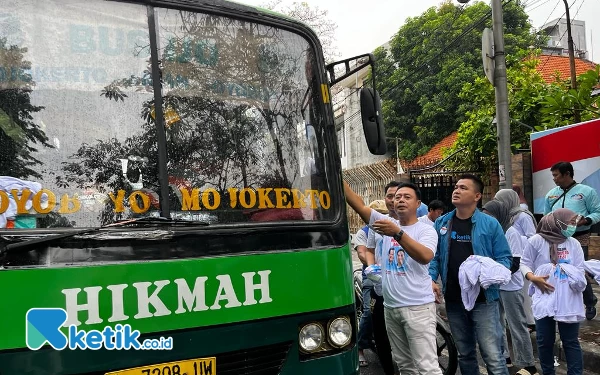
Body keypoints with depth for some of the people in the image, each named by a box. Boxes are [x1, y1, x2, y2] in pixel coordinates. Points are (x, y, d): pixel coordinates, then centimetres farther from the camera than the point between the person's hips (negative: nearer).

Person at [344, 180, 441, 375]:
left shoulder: (426, 230, -4)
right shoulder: (387, 222, 8)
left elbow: (425, 256, -25)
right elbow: (358, 205, -3)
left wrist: (398, 233, -35)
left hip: (418, 307, -5)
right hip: (390, 307, 5)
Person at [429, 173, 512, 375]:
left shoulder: (490, 223, -4)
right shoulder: (441, 223, 5)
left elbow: (505, 258, -2)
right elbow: (434, 257, 8)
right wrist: (431, 279, -6)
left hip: (484, 299, -3)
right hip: (454, 300, 4)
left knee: (493, 357, -5)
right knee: (465, 354, 18)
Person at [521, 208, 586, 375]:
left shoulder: (574, 244, 6)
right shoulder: (537, 241, -4)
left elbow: (580, 270, 7)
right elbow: (524, 263, 3)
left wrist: (578, 280, -14)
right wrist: (533, 278, -14)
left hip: (569, 302, 2)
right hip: (544, 300, -2)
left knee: (571, 341, 7)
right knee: (545, 340, 10)